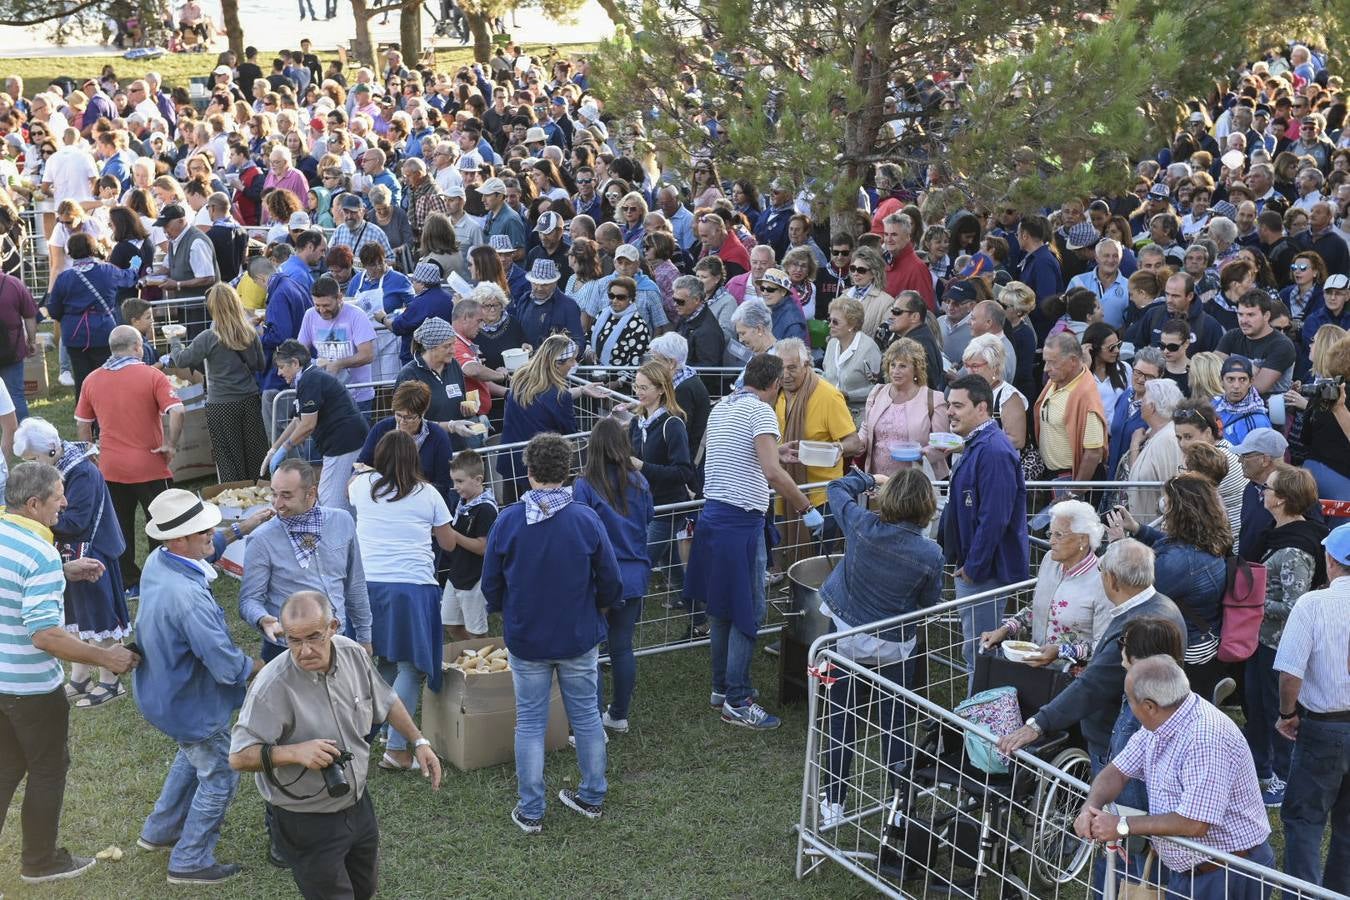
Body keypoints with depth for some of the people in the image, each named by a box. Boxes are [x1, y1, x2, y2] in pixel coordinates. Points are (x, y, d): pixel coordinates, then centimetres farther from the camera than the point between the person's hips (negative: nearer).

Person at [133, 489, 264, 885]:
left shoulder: (157, 562, -12)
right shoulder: (188, 597, -39)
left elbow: (205, 549, 13)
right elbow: (229, 667, -34)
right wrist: (260, 668, -14)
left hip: (164, 692, 9)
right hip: (193, 707, -9)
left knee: (191, 757, 32)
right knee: (219, 778, 12)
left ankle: (159, 832, 48)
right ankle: (190, 862, 27)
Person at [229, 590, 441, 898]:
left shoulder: (353, 653, -10)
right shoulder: (272, 685, -28)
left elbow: (386, 701, 10)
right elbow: (239, 757, -27)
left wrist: (419, 742, 7)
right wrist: (295, 752, -40)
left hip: (358, 804, 6)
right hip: (307, 823, -6)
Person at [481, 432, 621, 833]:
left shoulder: (507, 520, -12)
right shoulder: (586, 519, -14)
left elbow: (490, 585, -3)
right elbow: (611, 585, -7)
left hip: (526, 638, 0)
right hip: (579, 637, 0)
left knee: (530, 722, 10)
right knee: (586, 716, 16)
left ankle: (530, 811, 16)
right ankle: (592, 797, 28)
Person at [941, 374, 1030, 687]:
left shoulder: (993, 451, -23)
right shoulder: (977, 445, 12)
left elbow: (994, 518, -27)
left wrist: (973, 567, -20)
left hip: (985, 572, -11)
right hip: (971, 566, 11)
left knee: (978, 651, -1)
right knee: (974, 649, 19)